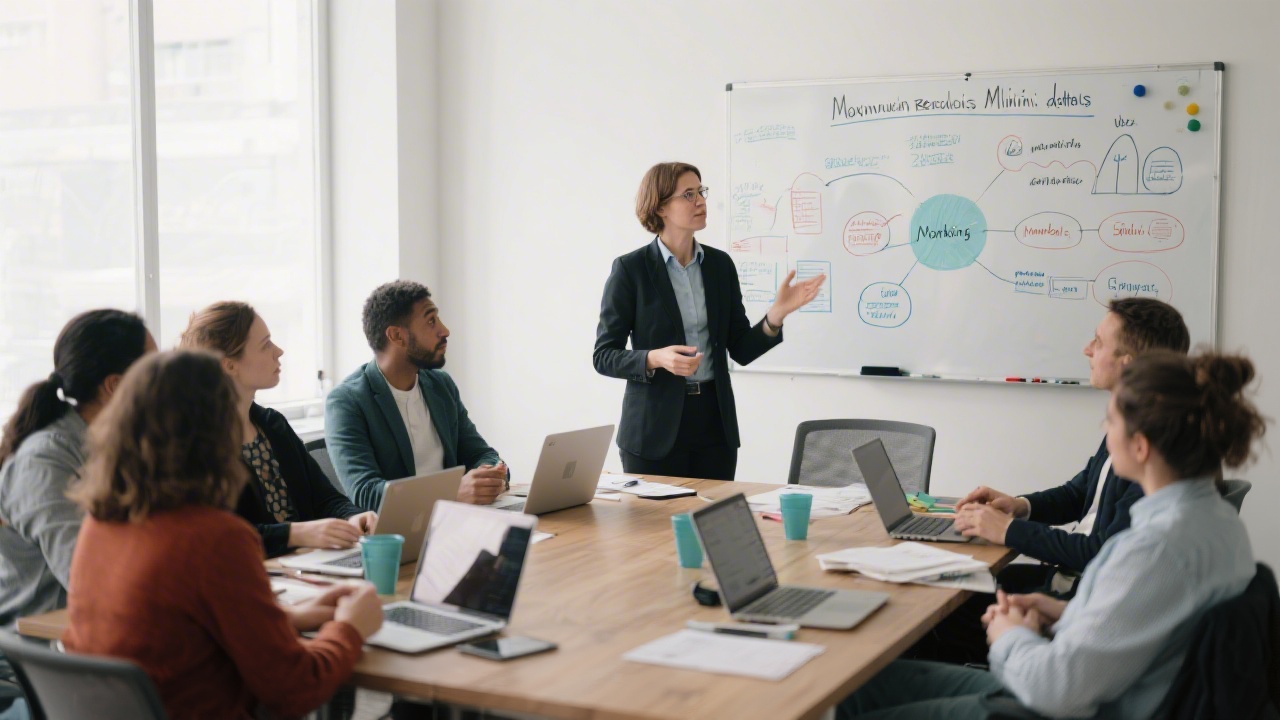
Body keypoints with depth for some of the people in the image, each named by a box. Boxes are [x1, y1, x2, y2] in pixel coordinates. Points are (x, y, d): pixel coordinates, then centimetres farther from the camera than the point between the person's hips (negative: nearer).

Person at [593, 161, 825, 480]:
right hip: (655, 428, -4)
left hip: (715, 421, 4)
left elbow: (741, 349, 6)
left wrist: (778, 313, -11)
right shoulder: (630, 269, -6)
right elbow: (604, 356, -7)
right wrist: (655, 359, -24)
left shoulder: (720, 264, 7)